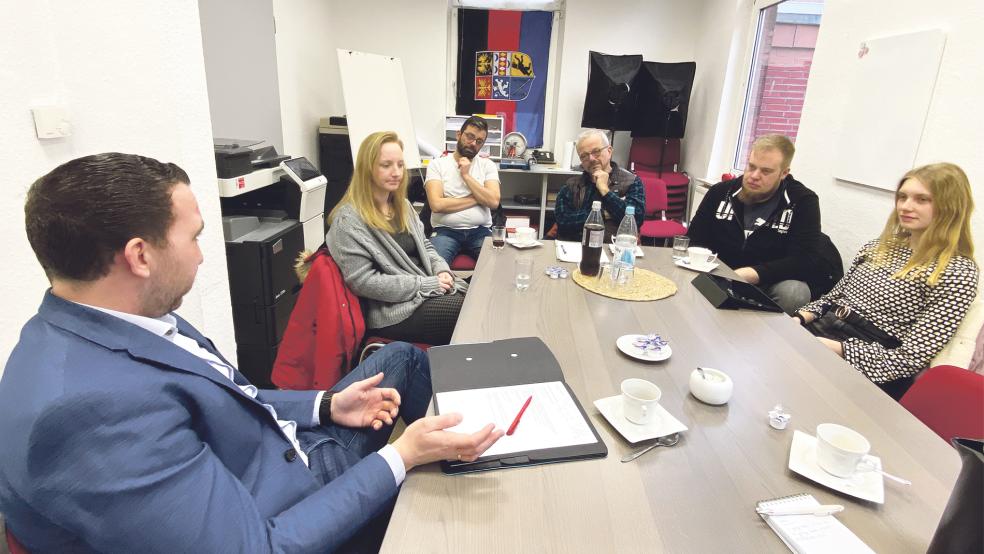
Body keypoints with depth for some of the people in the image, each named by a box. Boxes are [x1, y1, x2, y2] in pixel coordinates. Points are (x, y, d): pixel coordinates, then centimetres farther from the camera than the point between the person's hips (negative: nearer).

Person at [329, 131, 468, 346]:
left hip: (430, 289, 8)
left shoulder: (402, 205, 11)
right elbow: (363, 281, -19)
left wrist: (441, 271, -5)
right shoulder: (348, 220, -14)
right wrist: (427, 284, -19)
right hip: (392, 309, -7)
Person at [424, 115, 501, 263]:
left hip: (480, 231, 2)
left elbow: (493, 202, -3)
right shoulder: (437, 164, 5)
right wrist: (477, 199, -4)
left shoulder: (488, 165, 12)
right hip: (446, 231, -2)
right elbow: (437, 204, -10)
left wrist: (466, 175, -4)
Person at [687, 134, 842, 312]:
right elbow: (694, 241, 3)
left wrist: (752, 274, -32)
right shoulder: (721, 192, 2)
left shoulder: (803, 202, -7)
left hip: (774, 284, -2)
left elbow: (806, 260, -16)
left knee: (793, 293, -35)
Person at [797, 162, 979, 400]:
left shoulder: (957, 272, -7)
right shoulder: (882, 245, 14)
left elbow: (913, 356, -13)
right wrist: (801, 317, -2)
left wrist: (839, 349, -21)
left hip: (867, 369, -6)